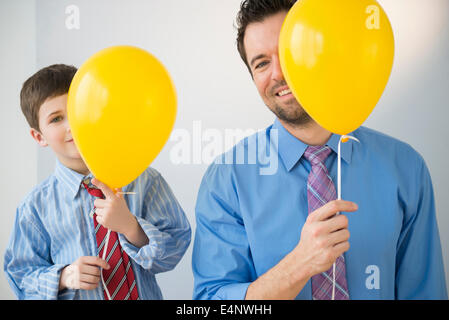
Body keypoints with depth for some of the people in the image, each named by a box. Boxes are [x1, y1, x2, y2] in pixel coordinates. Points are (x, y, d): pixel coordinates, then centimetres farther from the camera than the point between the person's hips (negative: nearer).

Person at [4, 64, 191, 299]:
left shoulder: (144, 180, -3)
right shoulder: (36, 207, -2)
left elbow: (172, 253, -7)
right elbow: (22, 276, 4)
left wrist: (129, 226, -22)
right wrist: (64, 277, -13)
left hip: (146, 294, 1)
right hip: (77, 294, 0)